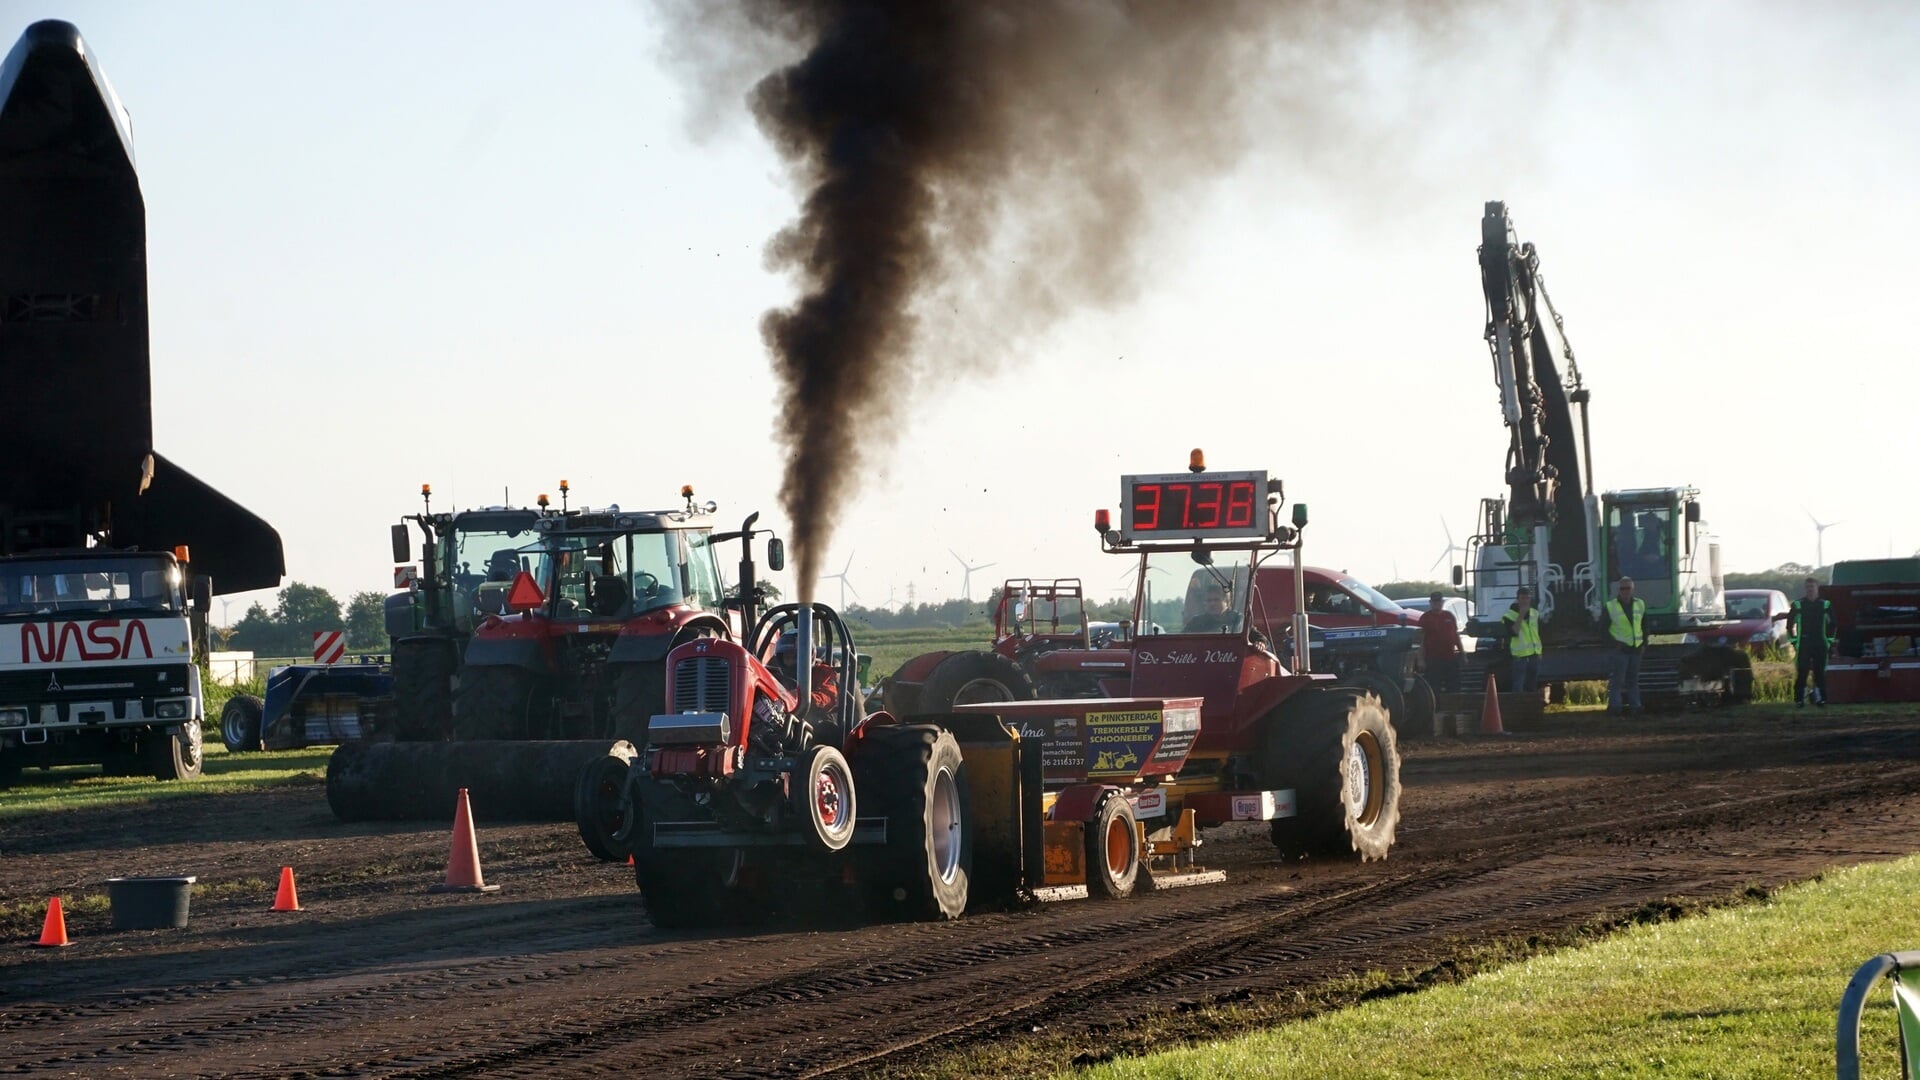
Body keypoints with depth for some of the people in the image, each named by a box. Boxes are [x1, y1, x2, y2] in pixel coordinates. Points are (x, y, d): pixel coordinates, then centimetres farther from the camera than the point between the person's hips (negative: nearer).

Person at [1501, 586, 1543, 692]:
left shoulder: (1535, 614, 11)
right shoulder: (1510, 615, -8)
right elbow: (1513, 632, -23)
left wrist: (1539, 654, 17)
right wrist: (1521, 616, -23)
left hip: (1534, 656, 6)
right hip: (1520, 656, -6)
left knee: (1532, 687, 13)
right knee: (1518, 688, -10)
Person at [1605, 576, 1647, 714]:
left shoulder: (1640, 604, 11)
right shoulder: (1610, 606, -3)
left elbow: (1644, 626, 18)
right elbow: (1604, 629, -2)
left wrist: (1644, 644, 8)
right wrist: (1613, 643, -13)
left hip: (1636, 649, 5)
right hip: (1620, 648, -5)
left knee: (1633, 679, 10)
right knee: (1618, 679, -8)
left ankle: (1635, 705, 13)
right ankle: (1615, 705, -7)